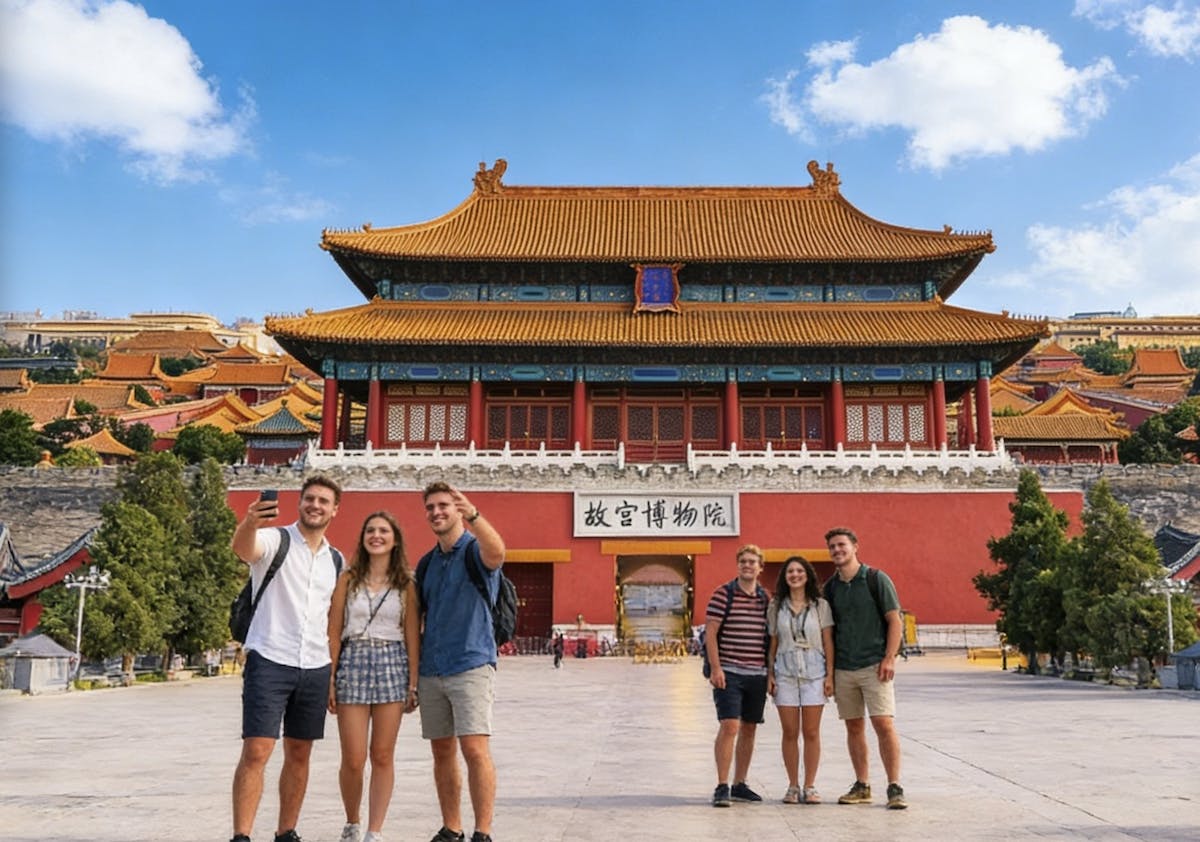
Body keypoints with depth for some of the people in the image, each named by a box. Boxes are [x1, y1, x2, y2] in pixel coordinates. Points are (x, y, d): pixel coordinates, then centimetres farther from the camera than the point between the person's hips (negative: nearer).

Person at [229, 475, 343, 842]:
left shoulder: (336, 560, 13)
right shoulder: (276, 540, -4)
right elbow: (243, 549, -28)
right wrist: (249, 523, -51)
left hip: (315, 668, 5)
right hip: (269, 660, -5)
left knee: (299, 754, 11)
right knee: (256, 752, -10)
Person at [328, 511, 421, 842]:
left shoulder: (406, 584, 5)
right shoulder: (348, 580, 4)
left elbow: (412, 637, 4)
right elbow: (334, 633, 3)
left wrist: (413, 683, -1)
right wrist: (330, 680, -2)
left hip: (392, 665, 0)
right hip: (353, 663, 0)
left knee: (382, 756, 2)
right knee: (353, 760, 1)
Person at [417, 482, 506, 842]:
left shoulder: (474, 550, -4)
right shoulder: (427, 562, 16)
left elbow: (496, 552, -30)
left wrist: (473, 514, -47)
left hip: (471, 664, -6)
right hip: (431, 670, 6)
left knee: (475, 749, -12)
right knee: (442, 752, 10)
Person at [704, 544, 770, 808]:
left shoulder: (765, 598, 10)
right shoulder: (723, 594, -5)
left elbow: (771, 637, 16)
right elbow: (710, 632, -8)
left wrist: (771, 671, 12)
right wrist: (715, 668, -14)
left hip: (758, 674, 5)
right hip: (729, 673, -5)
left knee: (749, 729, 11)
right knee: (729, 727, -12)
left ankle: (739, 785, 22)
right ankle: (722, 787, -6)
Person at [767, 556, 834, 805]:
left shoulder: (820, 605, 4)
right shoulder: (776, 607, 8)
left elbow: (828, 642, 3)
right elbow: (772, 644, 10)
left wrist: (830, 675, -3)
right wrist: (770, 675, 3)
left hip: (814, 672, -1)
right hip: (785, 672, 1)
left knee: (811, 732, 2)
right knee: (790, 733, 3)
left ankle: (810, 787, 11)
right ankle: (793, 786, 12)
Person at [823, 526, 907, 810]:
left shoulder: (876, 579, -3)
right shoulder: (830, 587, 10)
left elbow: (895, 621, -4)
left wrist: (889, 658, -13)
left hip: (874, 666, -5)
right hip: (843, 669, 5)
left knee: (884, 724, -10)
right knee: (853, 727, 8)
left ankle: (895, 788, -3)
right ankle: (862, 786, 17)